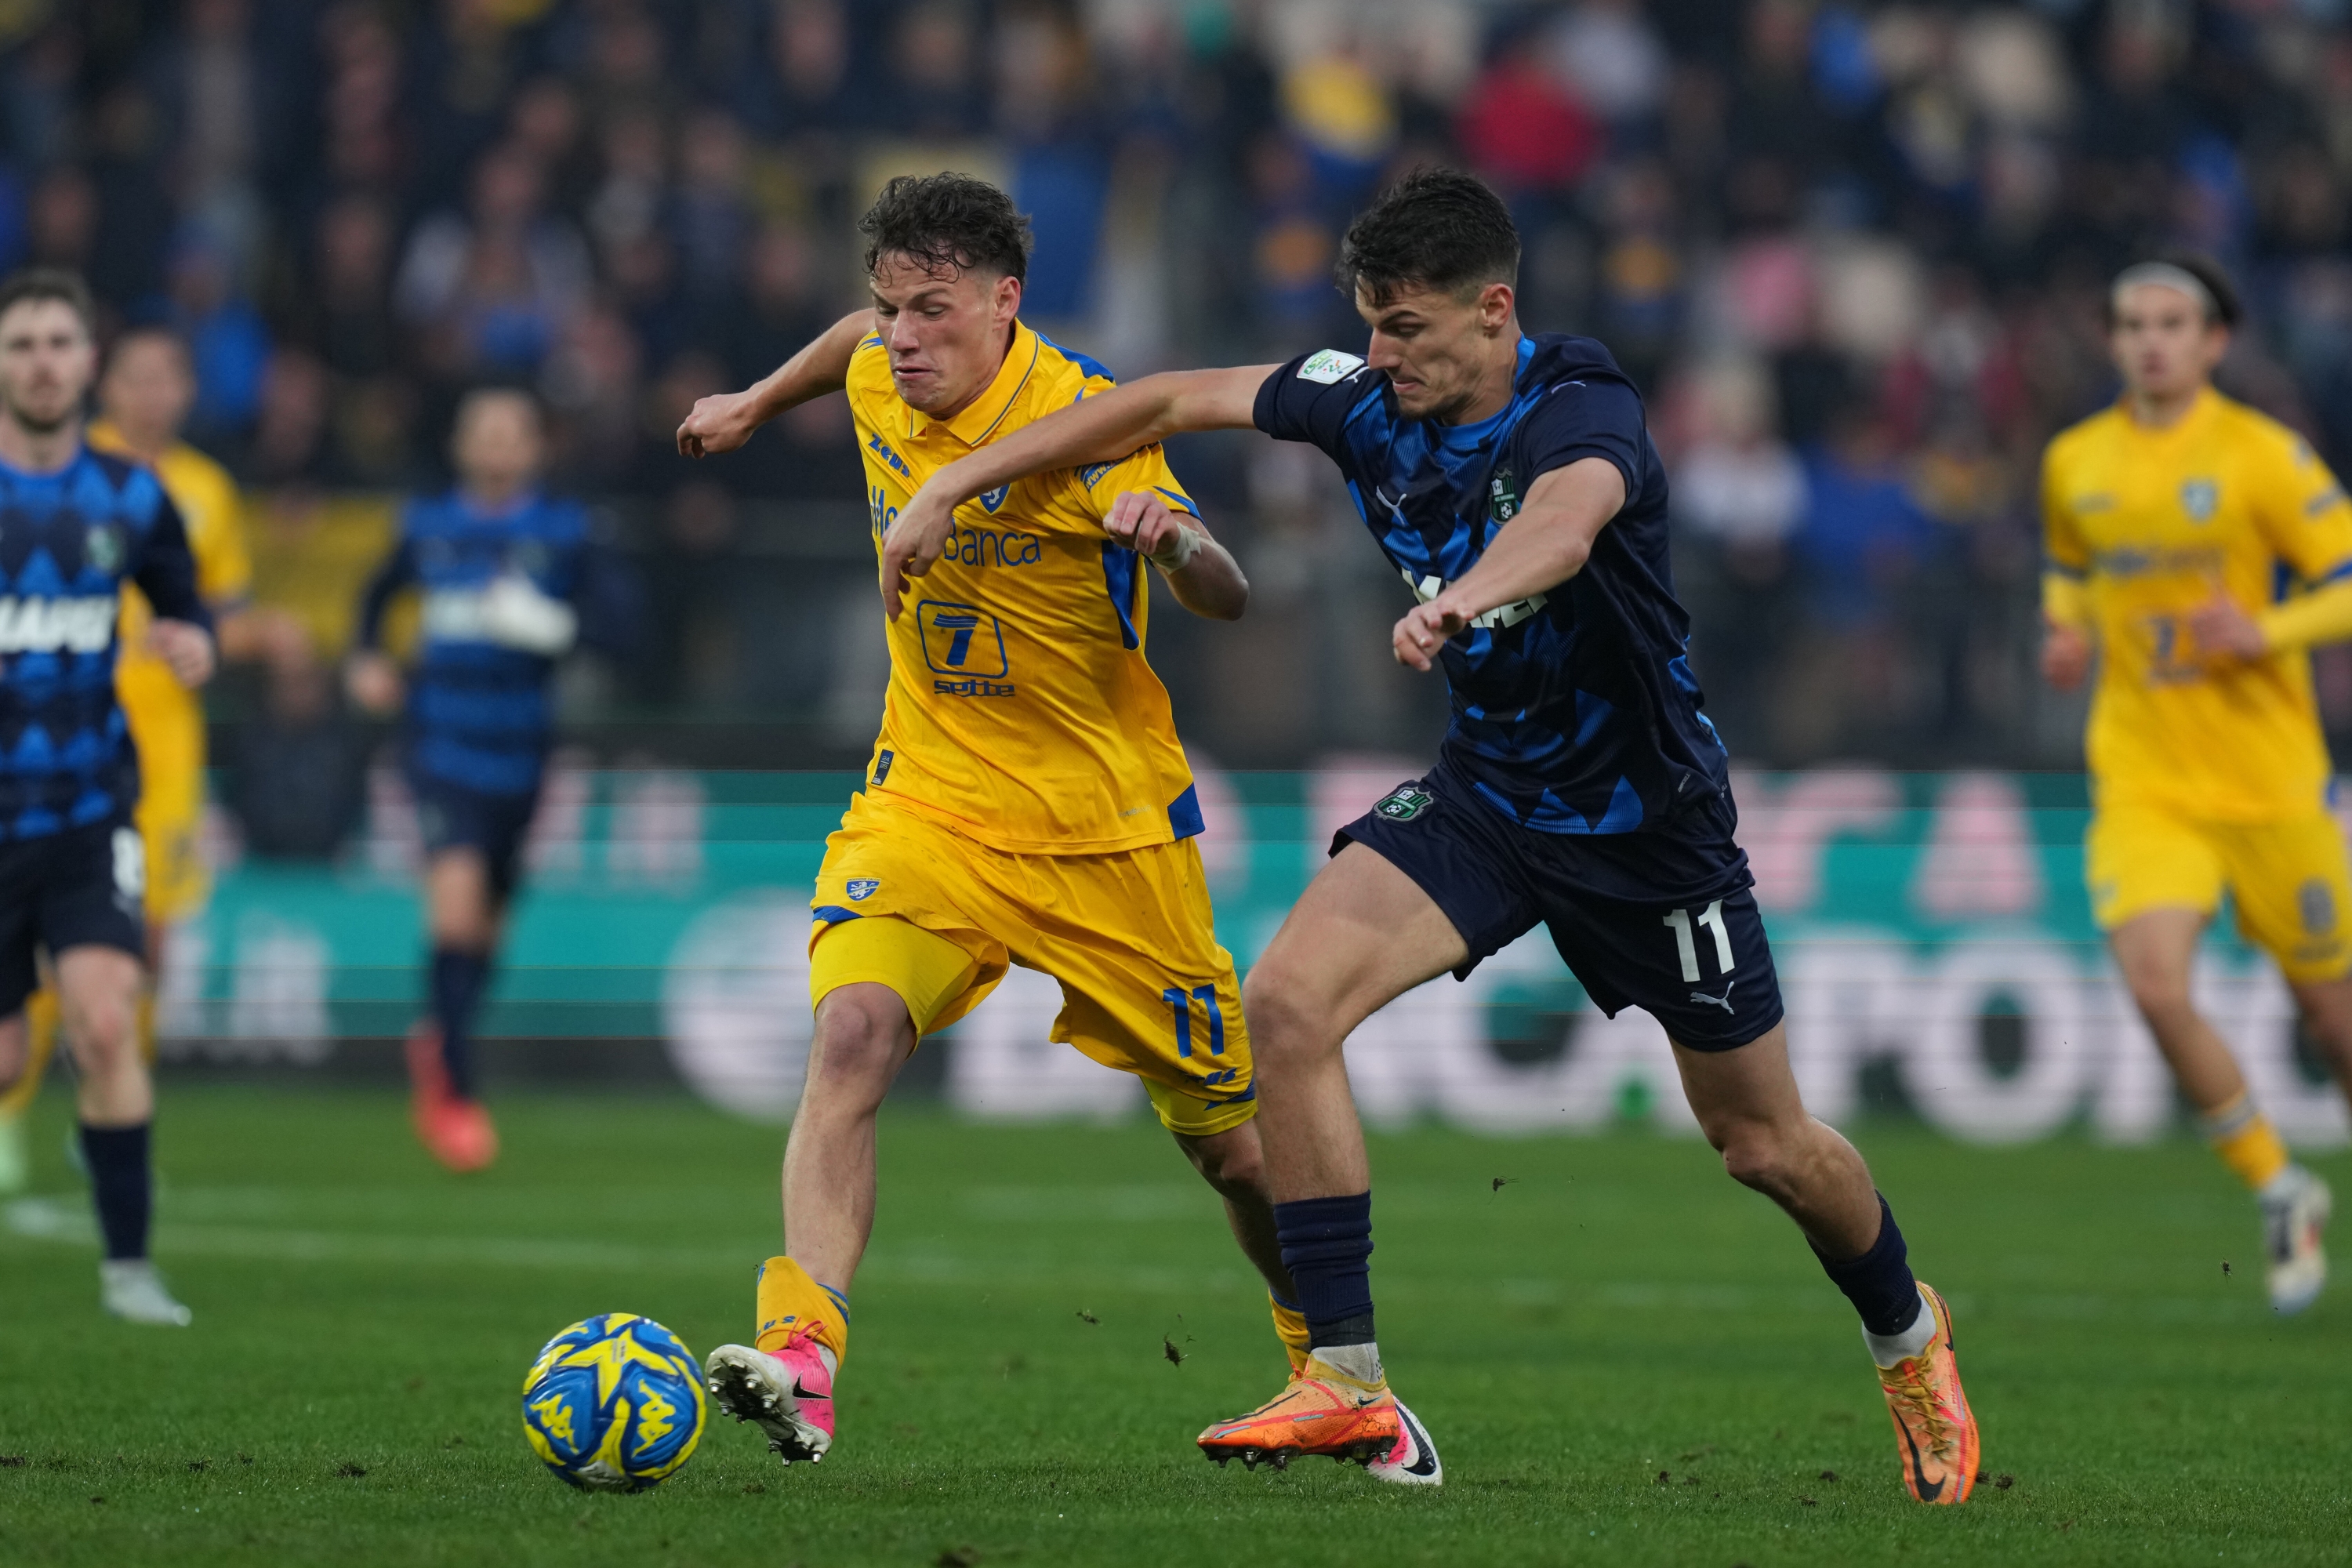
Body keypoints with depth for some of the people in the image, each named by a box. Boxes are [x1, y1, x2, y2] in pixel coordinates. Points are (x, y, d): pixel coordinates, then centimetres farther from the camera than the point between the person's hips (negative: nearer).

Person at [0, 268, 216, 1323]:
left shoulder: (131, 499, 3)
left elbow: (182, 602, 18)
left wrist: (193, 643, -4)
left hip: (91, 811, 1)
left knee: (105, 1020, -17)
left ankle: (127, 1262, -10)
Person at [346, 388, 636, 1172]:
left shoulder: (562, 533, -1)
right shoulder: (429, 527, 5)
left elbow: (621, 618, -11)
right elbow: (379, 591, 25)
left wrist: (556, 625, -28)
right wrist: (364, 658, 9)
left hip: (518, 752, 1)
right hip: (441, 747, -1)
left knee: (485, 926, 13)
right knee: (457, 901, -21)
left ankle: (435, 1044, 43)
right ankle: (457, 1091, -11)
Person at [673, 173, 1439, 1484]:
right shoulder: (879, 382, -2)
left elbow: (1227, 601, -29)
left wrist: (1170, 540, -49)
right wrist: (756, 403, 35)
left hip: (1107, 828, -3)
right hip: (930, 807, 3)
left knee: (1235, 1141, 7)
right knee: (853, 1033, -27)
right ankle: (802, 1359, -37)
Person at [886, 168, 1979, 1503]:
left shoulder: (1584, 408, -26)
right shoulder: (1372, 403, -8)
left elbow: (1567, 518, -50)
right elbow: (1174, 402, 0)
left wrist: (1465, 596, -71)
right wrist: (954, 486, -3)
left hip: (1646, 813, -5)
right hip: (1486, 787, 5)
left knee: (1767, 1145, 7)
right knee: (1288, 1000, -19)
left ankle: (1908, 1332, 40)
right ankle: (1348, 1383, -14)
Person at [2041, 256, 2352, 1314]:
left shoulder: (2261, 456, -7)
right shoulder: (2073, 465, 6)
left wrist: (2265, 633, -21)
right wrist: (2067, 631, 5)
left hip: (2267, 777, -2)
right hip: (2141, 780, 2)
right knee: (2154, 985, -18)